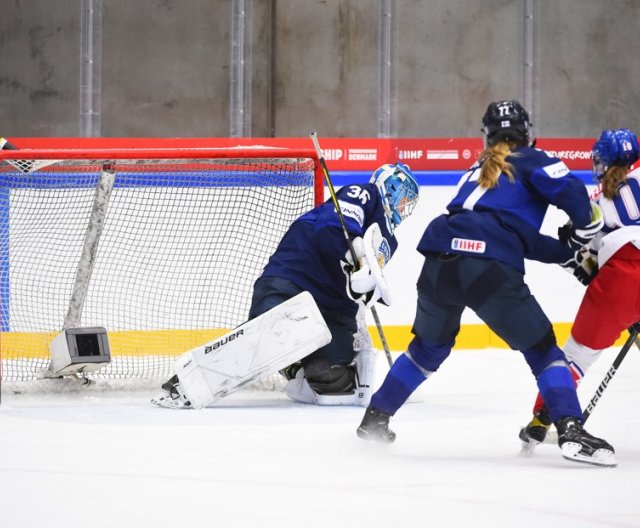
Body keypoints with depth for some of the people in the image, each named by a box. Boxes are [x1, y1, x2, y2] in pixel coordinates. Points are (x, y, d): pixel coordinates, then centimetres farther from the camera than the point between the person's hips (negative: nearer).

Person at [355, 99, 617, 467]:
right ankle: (571, 431, -10)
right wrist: (587, 230, 11)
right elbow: (569, 189, -6)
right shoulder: (530, 161, 13)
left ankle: (375, 419, 36)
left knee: (430, 346, 30)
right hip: (488, 270, -6)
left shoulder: (478, 171, 32)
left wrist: (567, 252, 31)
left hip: (439, 263, 6)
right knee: (542, 349, 5)